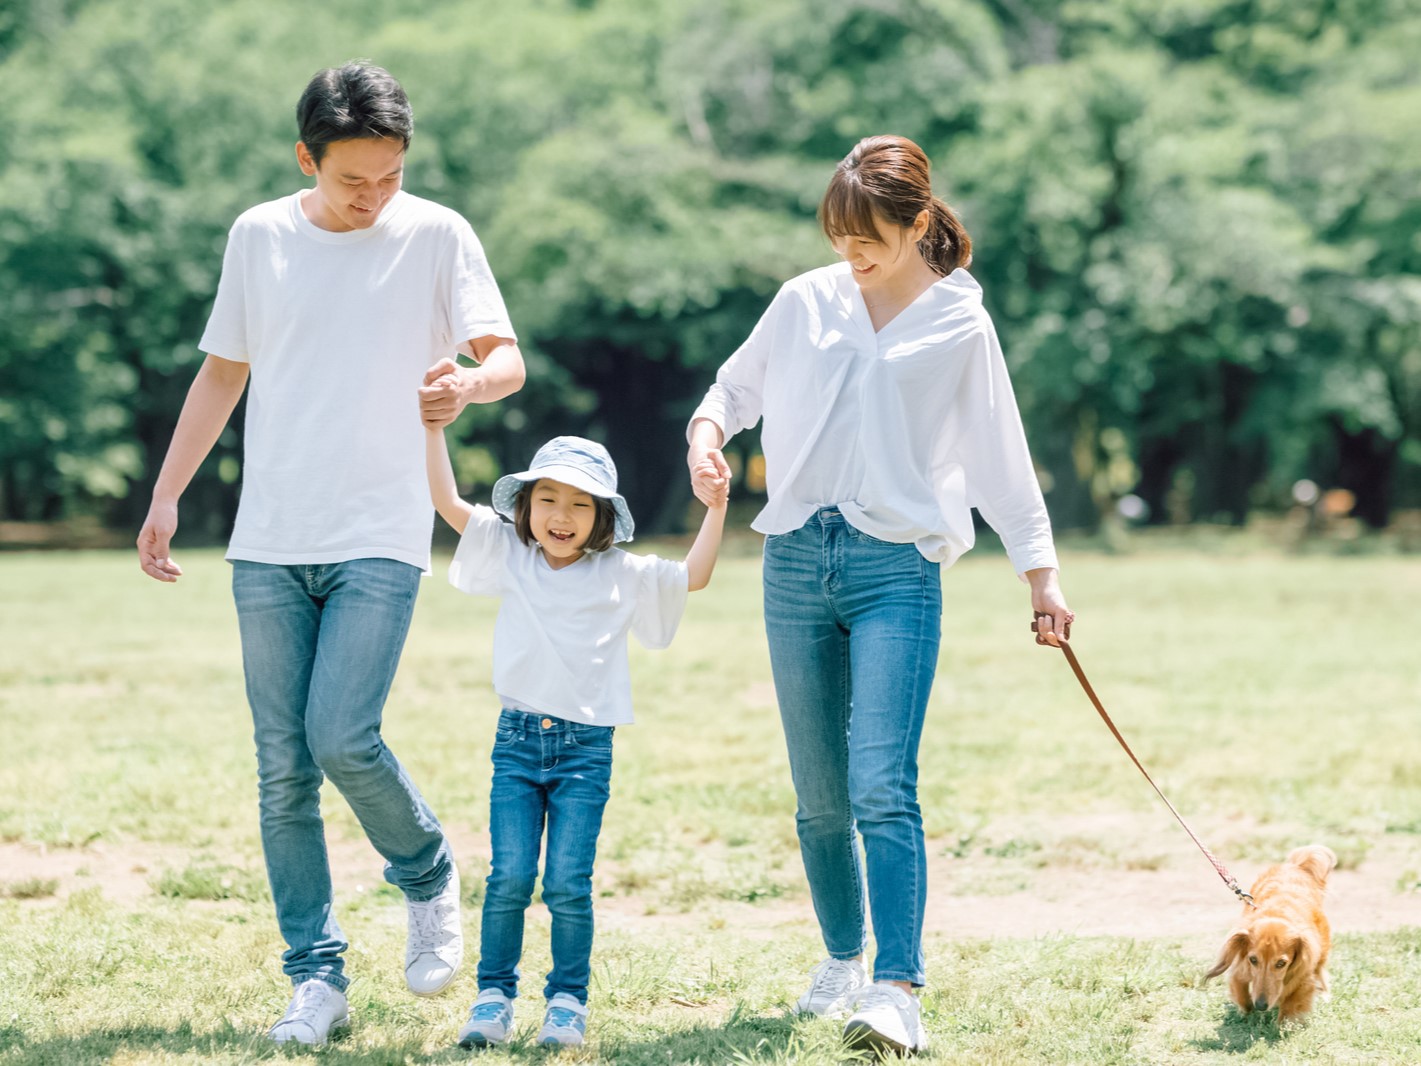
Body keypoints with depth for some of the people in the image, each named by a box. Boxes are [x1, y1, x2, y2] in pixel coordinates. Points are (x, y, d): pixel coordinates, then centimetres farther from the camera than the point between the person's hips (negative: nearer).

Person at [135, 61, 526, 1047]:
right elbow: (223, 374, 16)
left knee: (342, 737, -17)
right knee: (284, 767, 2)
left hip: (380, 538, -3)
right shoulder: (259, 237, 8)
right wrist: (167, 496, 12)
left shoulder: (437, 236, -1)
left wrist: (469, 383, -29)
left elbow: (509, 358, -6)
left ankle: (430, 879, 12)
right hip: (269, 545, 3)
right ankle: (316, 974, 10)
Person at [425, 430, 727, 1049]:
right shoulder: (508, 556, 7)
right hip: (517, 741, 1)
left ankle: (567, 999, 8)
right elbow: (447, 502, 3)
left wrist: (714, 510, -7)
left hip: (586, 747, -1)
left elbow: (693, 577, 3)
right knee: (509, 877, -4)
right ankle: (494, 996, 6)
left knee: (568, 883, -5)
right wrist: (434, 428, -4)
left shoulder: (623, 575, 5)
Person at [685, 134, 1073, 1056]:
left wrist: (1041, 572, 6)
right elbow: (738, 383, 21)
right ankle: (843, 961, 27)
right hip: (797, 563, 3)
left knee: (882, 787, -17)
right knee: (819, 796, 9)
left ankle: (898, 989, -21)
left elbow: (1000, 455, 8)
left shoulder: (960, 325, 3)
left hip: (897, 568, -3)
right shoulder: (805, 303, 9)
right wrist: (708, 429, -1)